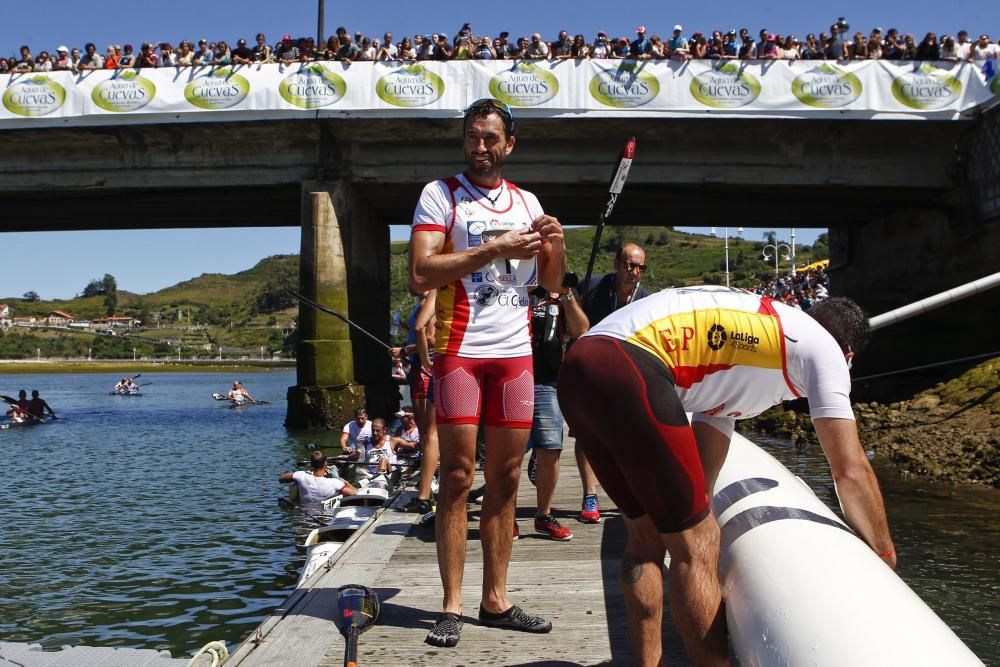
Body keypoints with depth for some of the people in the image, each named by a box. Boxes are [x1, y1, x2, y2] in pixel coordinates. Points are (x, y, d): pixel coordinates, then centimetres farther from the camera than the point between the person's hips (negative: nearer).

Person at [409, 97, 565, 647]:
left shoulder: (526, 202, 16)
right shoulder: (439, 194, 1)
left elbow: (550, 284, 18)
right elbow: (420, 274, -12)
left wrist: (555, 244, -3)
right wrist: (495, 249, -16)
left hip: (516, 353, 5)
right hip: (460, 351, -4)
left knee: (505, 478, 6)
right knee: (457, 476, -4)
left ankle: (495, 600, 15)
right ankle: (452, 605, 4)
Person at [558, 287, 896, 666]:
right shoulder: (823, 346, 13)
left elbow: (700, 474, 34)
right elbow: (851, 471, 10)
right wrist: (885, 559, 22)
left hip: (576, 372, 9)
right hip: (627, 366, -9)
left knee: (647, 535, 21)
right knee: (695, 544, 2)